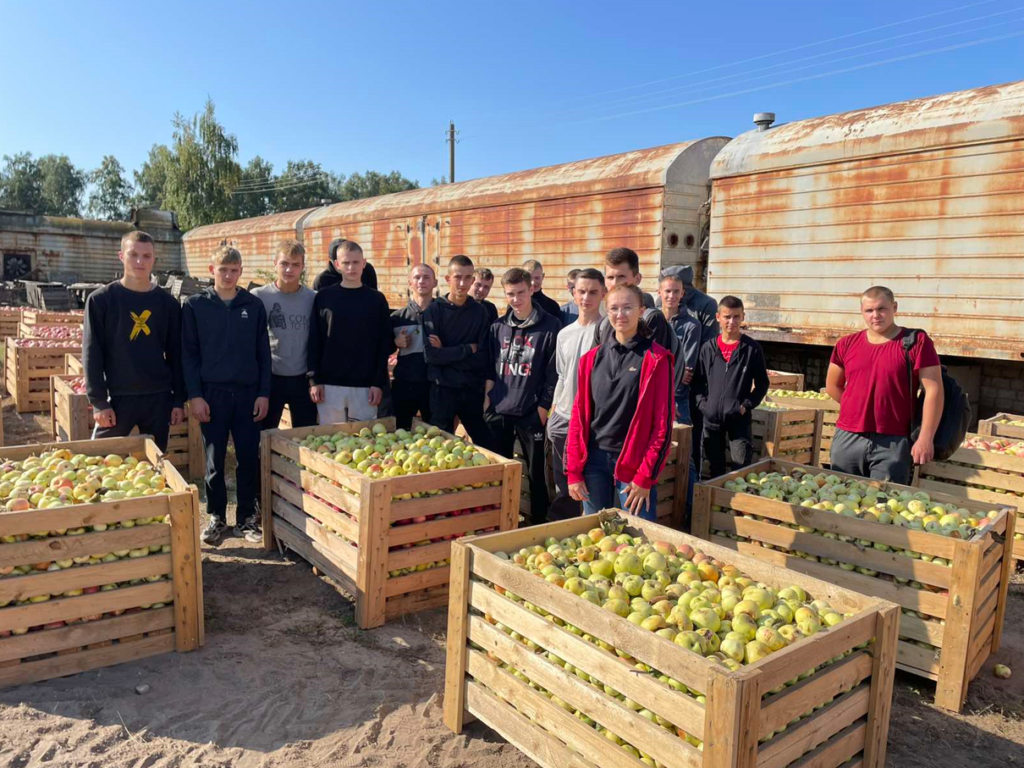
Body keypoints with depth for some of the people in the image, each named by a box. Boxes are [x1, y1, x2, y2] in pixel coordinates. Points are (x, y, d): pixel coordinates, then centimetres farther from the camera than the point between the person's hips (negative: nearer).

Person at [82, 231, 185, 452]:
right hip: (117, 397, -2)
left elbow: (176, 354, 7)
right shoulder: (101, 299, -2)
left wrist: (179, 399, 4)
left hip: (159, 397, 2)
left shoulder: (168, 303, 5)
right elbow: (92, 354, -3)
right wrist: (98, 401, -8)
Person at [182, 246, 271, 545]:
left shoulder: (254, 305, 5)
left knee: (249, 457, 3)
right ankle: (216, 516, 21)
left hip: (248, 392, 1)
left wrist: (264, 393, 0)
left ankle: (247, 516, 18)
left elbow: (263, 353, 6)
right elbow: (189, 354, 0)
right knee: (214, 460, 6)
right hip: (212, 392, -1)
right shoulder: (195, 305, 2)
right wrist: (195, 395, -7)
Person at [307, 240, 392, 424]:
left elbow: (385, 344, 2)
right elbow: (314, 341, 3)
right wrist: (314, 379, -3)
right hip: (329, 384, 0)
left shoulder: (377, 299, 3)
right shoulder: (323, 297, 3)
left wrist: (379, 382, -4)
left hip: (365, 386, 0)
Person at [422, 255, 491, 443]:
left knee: (487, 446, 10)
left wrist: (447, 353, -13)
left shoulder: (480, 311, 1)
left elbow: (482, 358, -5)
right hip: (443, 390, -2)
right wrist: (468, 349, -11)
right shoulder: (434, 310, -4)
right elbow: (430, 354, -15)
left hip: (473, 390, 2)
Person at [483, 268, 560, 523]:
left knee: (536, 473, 7)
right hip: (498, 412, 4)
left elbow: (553, 373, -7)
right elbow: (490, 368, 14)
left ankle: (539, 523, 20)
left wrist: (543, 407, -10)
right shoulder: (498, 327, 9)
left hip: (531, 414, -4)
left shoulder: (550, 326, -5)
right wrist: (488, 397, 5)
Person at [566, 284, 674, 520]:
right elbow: (579, 415, 6)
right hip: (594, 459, 4)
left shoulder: (656, 359, -5)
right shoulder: (593, 358, 7)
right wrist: (574, 472, 1)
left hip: (634, 462, -4)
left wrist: (645, 477, -11)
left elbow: (663, 423, -7)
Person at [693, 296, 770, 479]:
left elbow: (762, 383, 4)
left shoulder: (752, 348, -1)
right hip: (711, 418, 3)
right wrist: (702, 403, -3)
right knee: (715, 469, 13)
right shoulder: (708, 348, 6)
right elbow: (699, 380, 11)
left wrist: (747, 405, -7)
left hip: (739, 419, -2)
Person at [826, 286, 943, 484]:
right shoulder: (847, 344, 7)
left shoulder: (916, 341, -3)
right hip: (847, 439, 4)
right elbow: (832, 386, 18)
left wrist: (925, 439, -11)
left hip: (893, 444, -4)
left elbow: (933, 390, -7)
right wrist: (859, 408, 9)